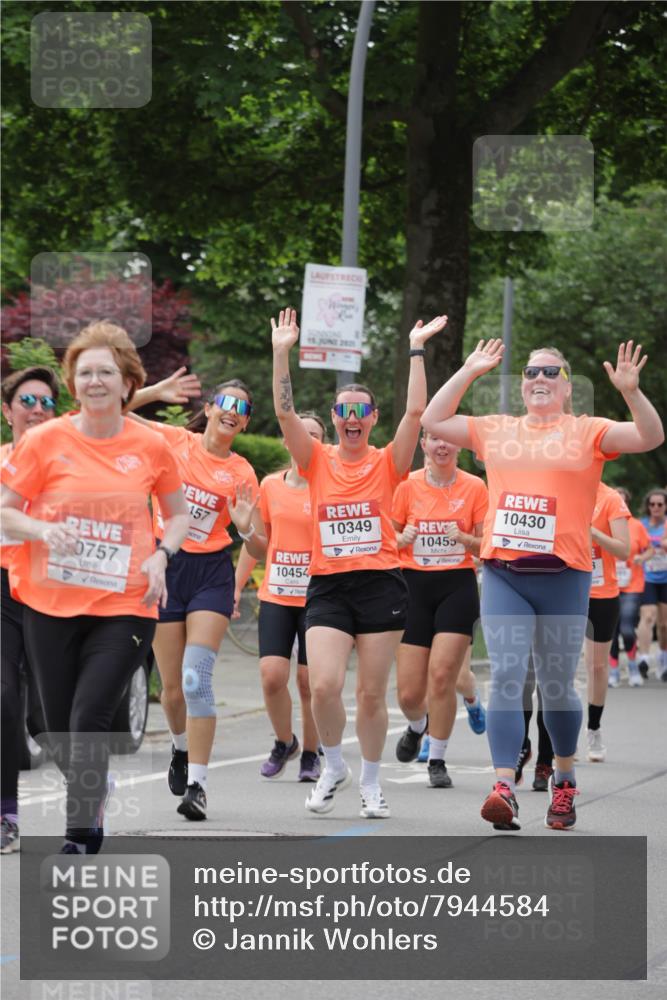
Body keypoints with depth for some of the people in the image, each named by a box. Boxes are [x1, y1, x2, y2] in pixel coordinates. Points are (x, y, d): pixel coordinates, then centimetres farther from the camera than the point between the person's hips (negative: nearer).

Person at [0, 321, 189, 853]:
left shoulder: (151, 447, 1)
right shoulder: (45, 440, -2)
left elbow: (179, 513, 15)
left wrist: (161, 555, -4)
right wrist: (44, 530, -17)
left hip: (124, 607, -1)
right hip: (51, 604, 1)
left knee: (89, 723, -15)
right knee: (61, 729, 8)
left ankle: (79, 841, -4)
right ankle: (91, 811, 37)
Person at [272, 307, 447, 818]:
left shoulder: (387, 464, 3)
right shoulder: (318, 461, 6)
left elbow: (416, 412, -8)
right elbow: (285, 412, -4)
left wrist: (416, 349, -11)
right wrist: (282, 353, -12)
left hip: (381, 584, -1)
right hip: (328, 585, 1)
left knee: (372, 693, 3)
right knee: (324, 686, -13)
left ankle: (371, 781, 20)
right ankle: (334, 766, 12)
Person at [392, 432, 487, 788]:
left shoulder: (474, 487, 1)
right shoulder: (408, 485, 2)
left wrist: (463, 538, -16)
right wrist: (403, 538, -12)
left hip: (457, 586, -1)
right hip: (414, 586, 1)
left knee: (442, 675, -14)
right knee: (409, 692, -2)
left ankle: (437, 761, 3)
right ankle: (417, 726, 35)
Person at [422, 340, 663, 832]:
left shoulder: (587, 432, 4)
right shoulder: (497, 430, 14)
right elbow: (433, 421, 18)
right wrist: (468, 372, 12)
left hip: (562, 574, -2)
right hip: (503, 573, 2)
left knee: (557, 684, 6)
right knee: (505, 676, -10)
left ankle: (565, 780, 27)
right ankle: (504, 787, -17)